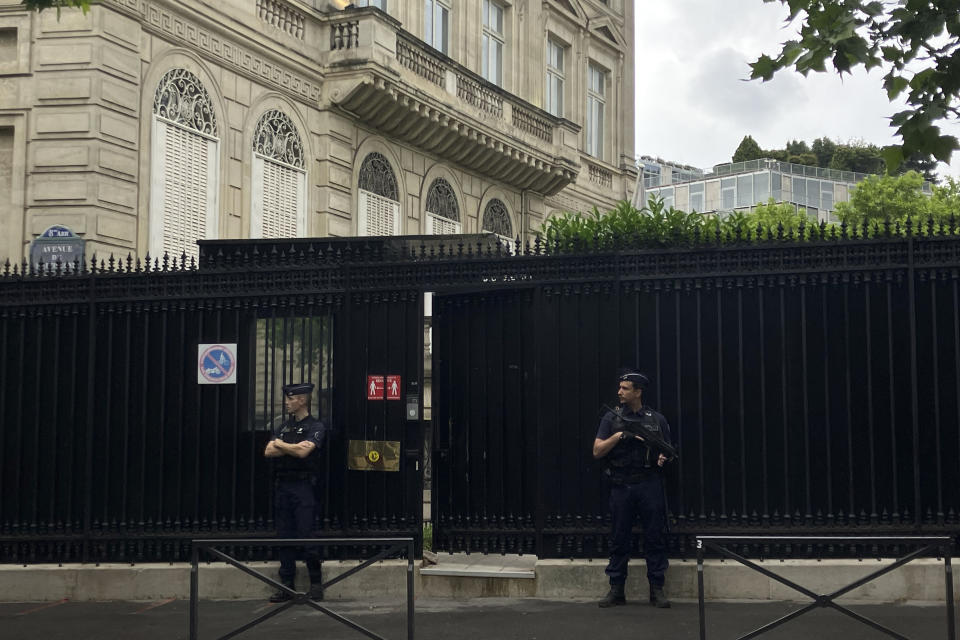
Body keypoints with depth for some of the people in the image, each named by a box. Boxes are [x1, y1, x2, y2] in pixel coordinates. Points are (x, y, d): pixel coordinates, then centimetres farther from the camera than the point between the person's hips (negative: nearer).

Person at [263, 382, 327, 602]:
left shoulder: (315, 426, -2)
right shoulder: (284, 427, 17)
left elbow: (303, 451, -17)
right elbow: (268, 451, 5)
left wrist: (280, 445, -2)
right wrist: (293, 447, -7)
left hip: (303, 487, -6)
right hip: (282, 485, 6)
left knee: (306, 536, -7)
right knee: (284, 537, 6)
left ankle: (316, 584, 3)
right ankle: (286, 585, 11)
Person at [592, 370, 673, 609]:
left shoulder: (657, 419, 7)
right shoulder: (611, 418, 7)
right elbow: (597, 451, 1)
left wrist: (664, 458, -10)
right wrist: (620, 435, -11)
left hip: (650, 484, 0)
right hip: (621, 486, 0)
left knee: (655, 537, 0)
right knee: (619, 538, 4)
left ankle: (657, 589, 6)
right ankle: (616, 590, 10)